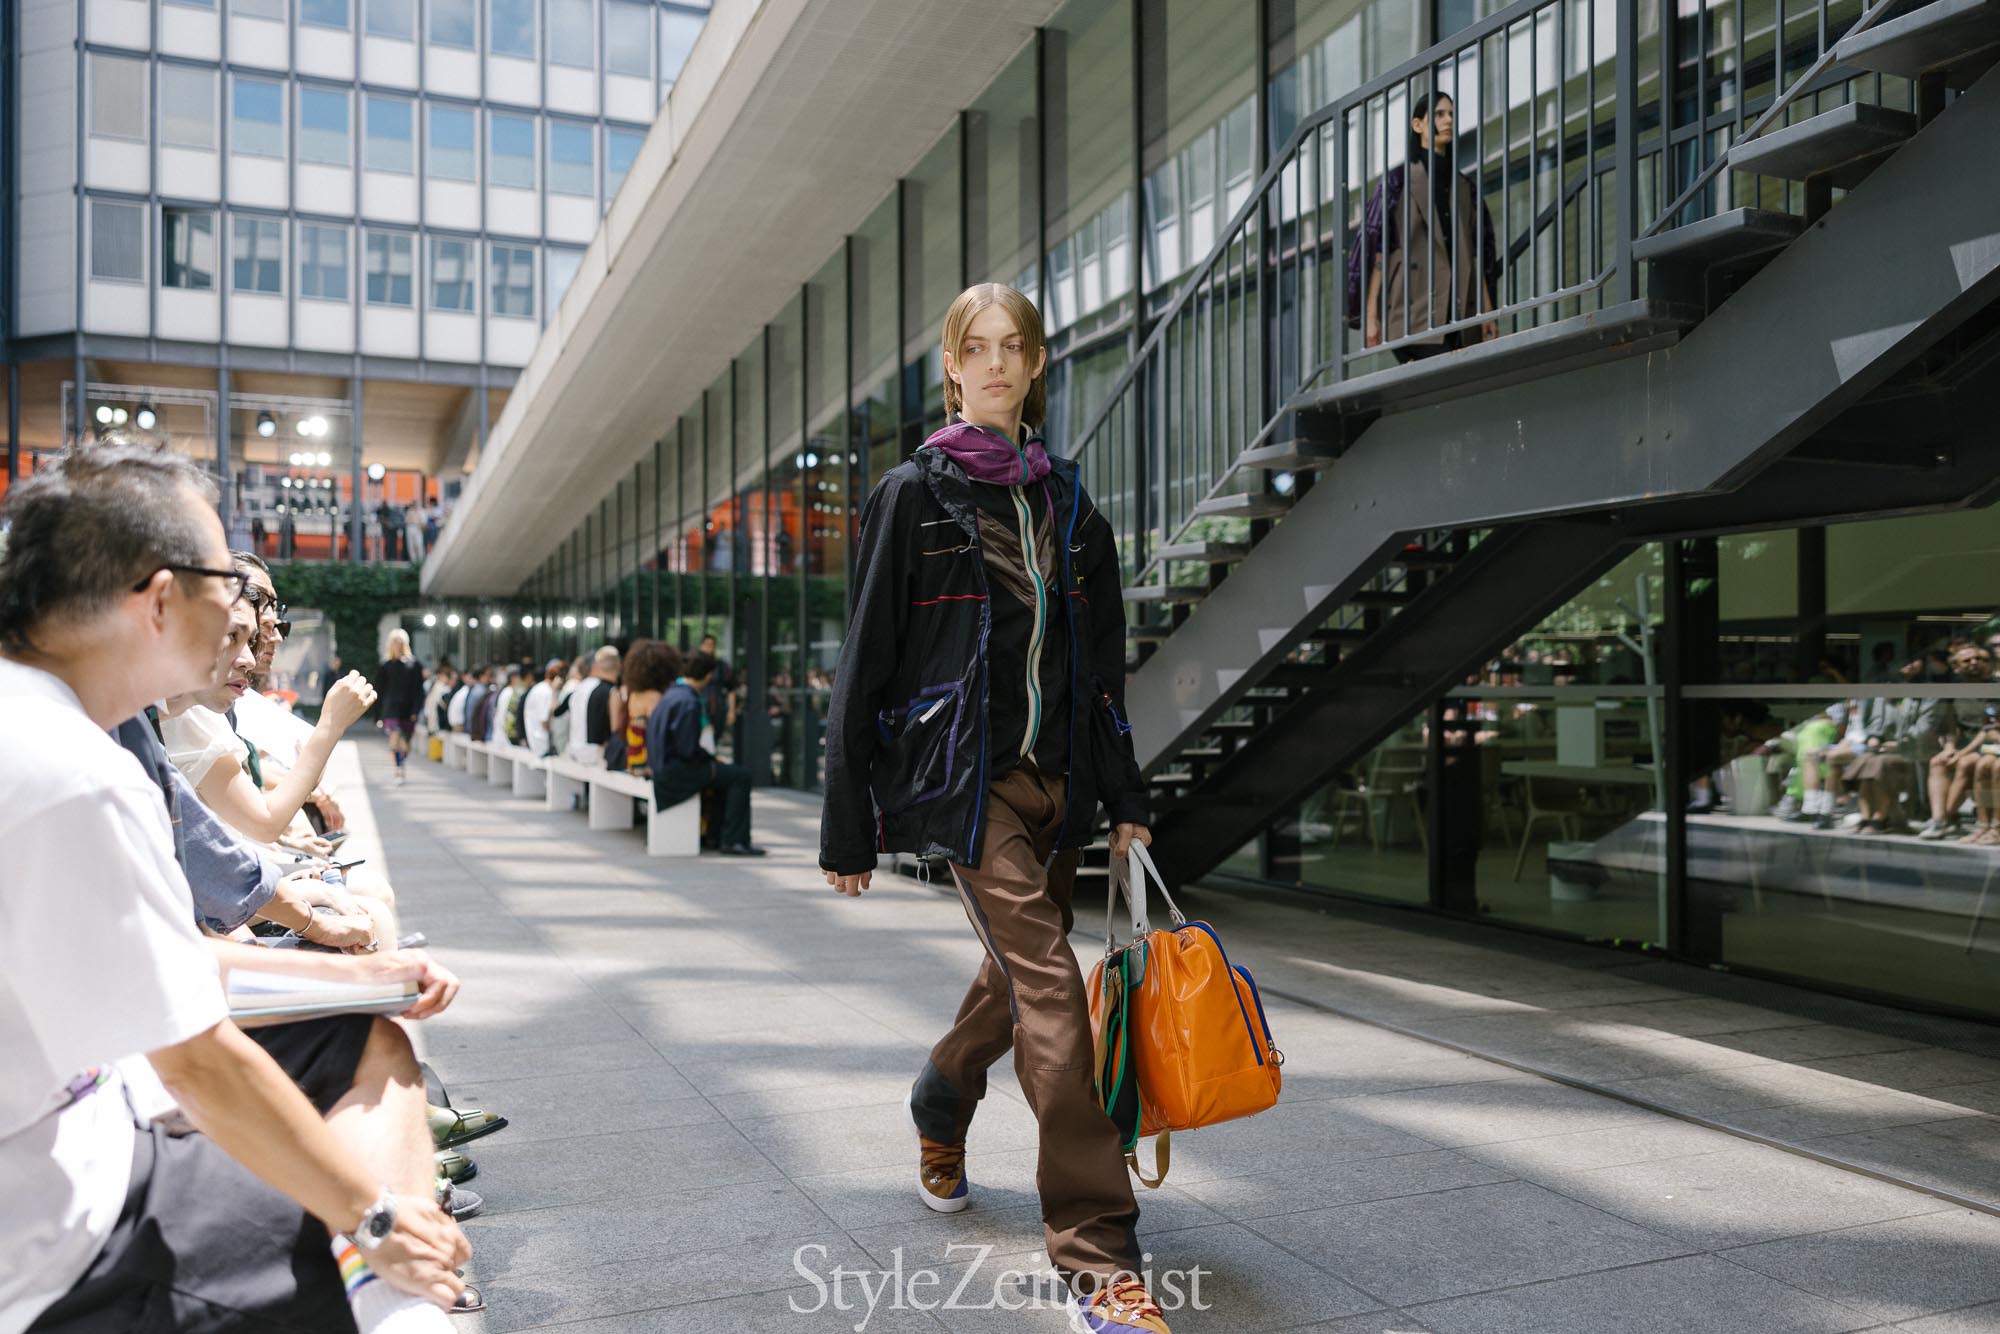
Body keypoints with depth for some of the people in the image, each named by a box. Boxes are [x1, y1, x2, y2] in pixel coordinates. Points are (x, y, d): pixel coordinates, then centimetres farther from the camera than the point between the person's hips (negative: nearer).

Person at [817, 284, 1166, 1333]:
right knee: (1048, 982, -13)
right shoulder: (913, 494, -1)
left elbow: (1103, 664, 16)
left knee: (1015, 980, 15)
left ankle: (938, 1115, 46)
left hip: (1055, 779, 5)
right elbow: (866, 660, -2)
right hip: (964, 774, -5)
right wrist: (847, 826, -4)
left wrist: (1124, 796, 12)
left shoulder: (1067, 502, 13)